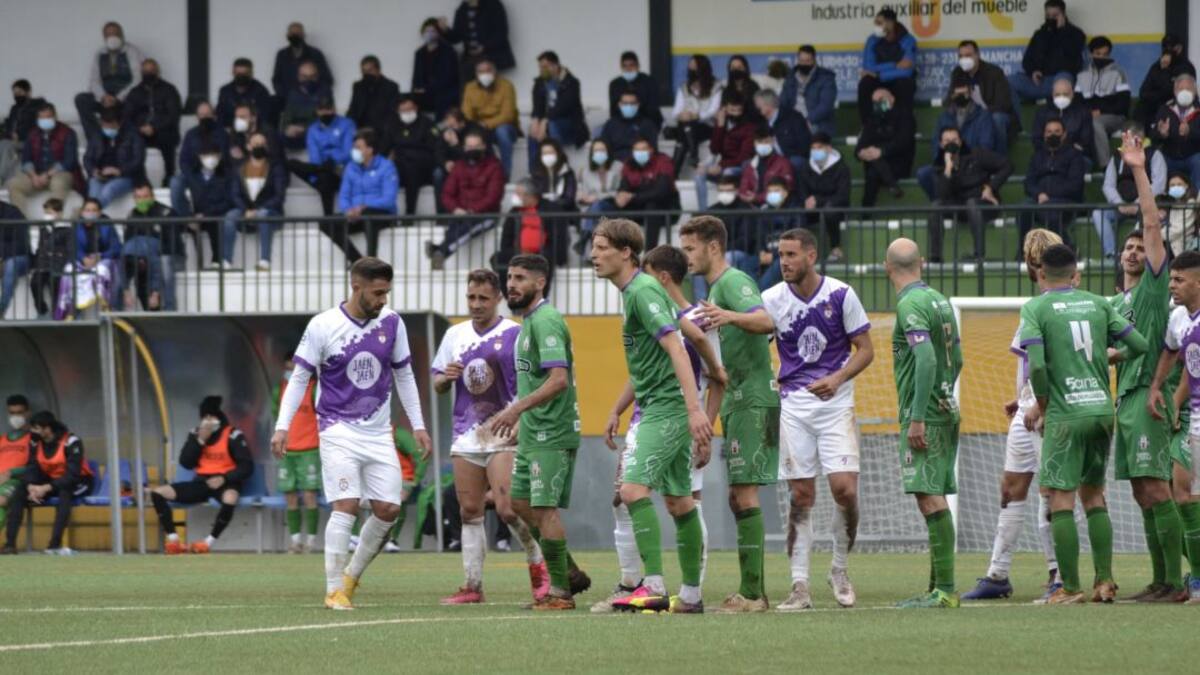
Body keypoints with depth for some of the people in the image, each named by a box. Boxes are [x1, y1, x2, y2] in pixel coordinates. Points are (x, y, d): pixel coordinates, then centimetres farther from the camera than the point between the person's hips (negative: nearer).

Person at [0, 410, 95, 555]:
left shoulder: (71, 442, -23)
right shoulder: (36, 441, -5)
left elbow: (73, 474, -28)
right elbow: (31, 467, -4)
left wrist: (46, 488, -34)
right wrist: (31, 487, -26)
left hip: (78, 482, -6)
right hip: (50, 480, 6)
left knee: (64, 492, -40)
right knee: (19, 492, -15)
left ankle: (54, 544, -43)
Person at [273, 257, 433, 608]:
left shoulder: (391, 323, 3)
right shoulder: (323, 326, -9)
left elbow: (404, 375, 14)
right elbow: (299, 378, -3)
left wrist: (418, 425, 11)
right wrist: (282, 426, -11)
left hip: (379, 433, 5)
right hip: (338, 431, -5)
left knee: (388, 509, -1)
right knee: (346, 505, -16)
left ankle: (352, 575, 19)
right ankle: (335, 590, -9)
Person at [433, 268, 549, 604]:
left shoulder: (514, 334, -3)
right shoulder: (455, 335, 13)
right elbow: (437, 385, 18)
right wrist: (446, 377, -4)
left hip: (504, 437, -5)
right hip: (466, 436, 5)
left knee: (507, 508, -14)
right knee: (470, 511, 3)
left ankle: (537, 563, 8)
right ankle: (473, 585, 7)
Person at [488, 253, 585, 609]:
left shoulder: (546, 321, -16)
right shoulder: (529, 322, 16)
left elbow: (558, 379, -25)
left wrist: (516, 408, -28)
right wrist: (520, 416, 22)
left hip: (551, 434, -10)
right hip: (533, 433, 10)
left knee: (544, 508, -9)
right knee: (521, 503, 13)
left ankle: (561, 591, -4)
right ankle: (569, 573, 20)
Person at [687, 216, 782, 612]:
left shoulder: (734, 282, -10)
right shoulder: (715, 287, 20)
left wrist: (730, 316, -46)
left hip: (753, 400, -10)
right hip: (737, 402, 10)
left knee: (745, 493, -12)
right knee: (737, 497, 10)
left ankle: (751, 593, -14)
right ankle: (754, 591, 13)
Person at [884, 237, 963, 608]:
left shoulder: (910, 304, -13)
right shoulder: (939, 300, 14)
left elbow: (926, 359, -22)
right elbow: (956, 359, 21)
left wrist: (917, 417, -22)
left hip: (923, 414, -9)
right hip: (946, 411, 9)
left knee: (931, 499, -11)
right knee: (936, 499, 12)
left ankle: (945, 590, -16)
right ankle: (938, 586, 15)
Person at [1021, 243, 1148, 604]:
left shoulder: (1035, 309, -4)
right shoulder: (1097, 304, 9)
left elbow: (1037, 364, -14)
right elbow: (1138, 345, 7)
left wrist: (1041, 405, 2)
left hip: (1065, 415, -5)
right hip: (1102, 409, 5)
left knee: (1061, 499, 0)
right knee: (1093, 495, 15)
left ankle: (1070, 587, -3)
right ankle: (1105, 581, 10)